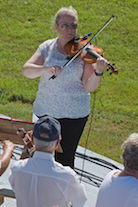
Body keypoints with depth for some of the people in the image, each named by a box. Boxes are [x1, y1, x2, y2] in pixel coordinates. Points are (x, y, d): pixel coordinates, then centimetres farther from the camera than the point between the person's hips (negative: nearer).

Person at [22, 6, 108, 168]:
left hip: (74, 114, -2)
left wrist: (98, 72, -34)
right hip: (44, 111, 3)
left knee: (64, 160, 2)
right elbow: (26, 70, -11)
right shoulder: (47, 47, 1)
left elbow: (89, 87, -14)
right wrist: (46, 69, -30)